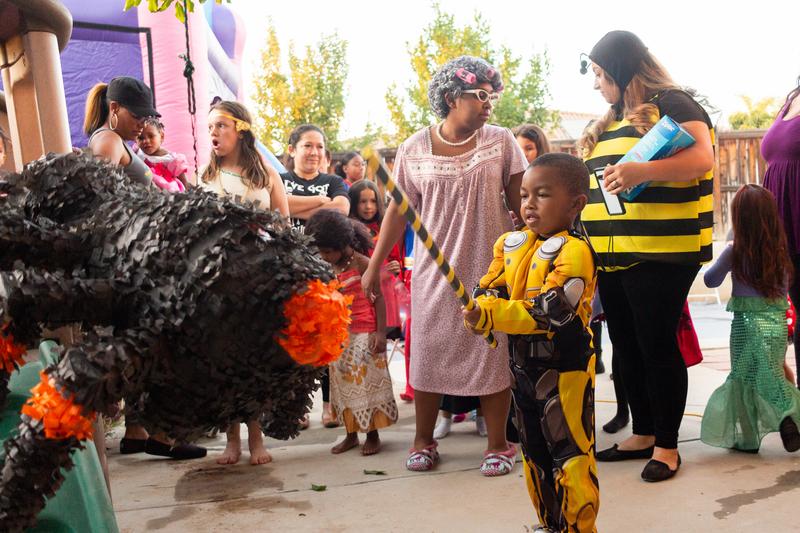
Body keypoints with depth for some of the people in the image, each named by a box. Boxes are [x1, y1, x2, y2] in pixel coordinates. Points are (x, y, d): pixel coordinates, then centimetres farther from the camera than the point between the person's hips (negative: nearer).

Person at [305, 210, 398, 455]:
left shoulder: (362, 263, -11)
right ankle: (351, 434, 22)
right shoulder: (328, 268, 7)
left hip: (364, 333, -6)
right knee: (343, 382, 10)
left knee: (367, 381, 0)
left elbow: (378, 298, -10)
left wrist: (381, 332, -15)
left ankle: (373, 435, 13)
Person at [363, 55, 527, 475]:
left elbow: (520, 203, 2)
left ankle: (497, 444, 17)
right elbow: (399, 209, 4)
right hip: (435, 268, 1)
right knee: (428, 350, 6)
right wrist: (374, 265, 4)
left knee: (494, 352, 3)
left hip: (490, 267, 0)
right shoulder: (415, 149, 1)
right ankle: (423, 440, 22)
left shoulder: (501, 142, 0)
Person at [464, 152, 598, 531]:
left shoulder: (573, 250, -19)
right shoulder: (510, 244, 5)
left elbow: (549, 311, -27)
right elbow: (489, 288, 3)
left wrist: (491, 315, -32)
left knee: (571, 454, 1)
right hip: (522, 364, 8)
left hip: (564, 367, -8)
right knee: (534, 452, 20)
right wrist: (479, 310, -21)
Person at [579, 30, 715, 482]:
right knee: (627, 347, 12)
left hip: (660, 255, -8)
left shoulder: (672, 103, -4)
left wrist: (641, 171, -32)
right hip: (615, 257, 8)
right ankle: (643, 435, 26)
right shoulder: (613, 122, 22)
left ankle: (667, 445, 12)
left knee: (657, 345, -2)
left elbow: (703, 157, -19)